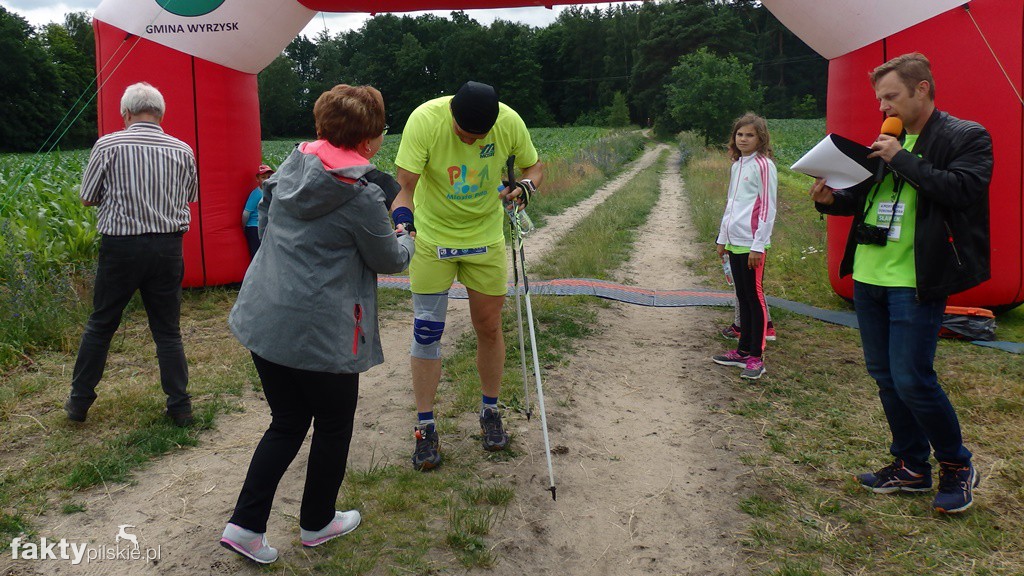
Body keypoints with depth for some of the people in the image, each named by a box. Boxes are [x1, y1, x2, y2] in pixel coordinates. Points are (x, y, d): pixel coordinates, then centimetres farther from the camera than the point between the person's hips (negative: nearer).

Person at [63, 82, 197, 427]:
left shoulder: (108, 146, -6)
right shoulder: (182, 150, 0)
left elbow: (87, 198, 1)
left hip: (120, 246, -1)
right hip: (168, 246, 2)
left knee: (100, 325, 15)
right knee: (168, 330, 11)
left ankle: (79, 401, 26)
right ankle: (180, 407, 13)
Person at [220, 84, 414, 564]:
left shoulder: (292, 167, 5)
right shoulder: (361, 195, -16)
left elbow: (262, 223, 19)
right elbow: (390, 260, -2)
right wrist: (405, 240, 19)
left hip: (264, 320, 7)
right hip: (320, 332, -7)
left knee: (287, 423, 20)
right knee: (333, 427, 16)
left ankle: (245, 524, 18)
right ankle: (317, 523, 33)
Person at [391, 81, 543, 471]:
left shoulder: (510, 122, -16)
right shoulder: (425, 119, -23)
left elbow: (533, 165, 1)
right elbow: (406, 185, -23)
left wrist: (525, 186, -21)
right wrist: (401, 224, -40)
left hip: (486, 237, 2)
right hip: (432, 238, -2)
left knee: (489, 327, 8)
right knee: (426, 331, -2)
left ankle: (490, 411, 30)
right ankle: (425, 428, 12)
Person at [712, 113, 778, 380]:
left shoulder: (763, 165, -9)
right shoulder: (736, 166, 15)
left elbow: (767, 208, -12)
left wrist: (758, 245, -15)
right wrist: (722, 238, 20)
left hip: (752, 245, -8)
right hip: (734, 242, 8)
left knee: (755, 298, -2)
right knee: (743, 298, 13)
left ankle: (756, 358, 4)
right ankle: (743, 351, 21)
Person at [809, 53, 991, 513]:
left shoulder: (966, 137, -4)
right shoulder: (887, 141, 15)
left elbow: (963, 190, -20)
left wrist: (902, 159, -18)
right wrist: (832, 199, 3)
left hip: (916, 282, -7)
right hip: (869, 276, 7)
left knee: (912, 380, -7)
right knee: (885, 376, 12)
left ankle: (957, 466, 16)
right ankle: (910, 466, 27)